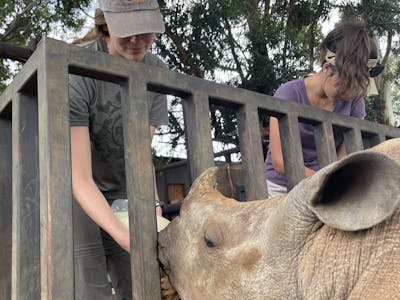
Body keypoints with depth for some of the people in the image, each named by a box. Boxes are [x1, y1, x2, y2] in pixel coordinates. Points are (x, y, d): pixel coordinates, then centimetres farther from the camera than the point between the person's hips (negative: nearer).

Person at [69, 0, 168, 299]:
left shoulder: (156, 70, -10)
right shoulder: (77, 72, -26)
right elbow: (80, 178, -28)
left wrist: (151, 203, -30)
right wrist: (122, 235, -40)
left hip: (121, 192, 5)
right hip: (76, 191, -4)